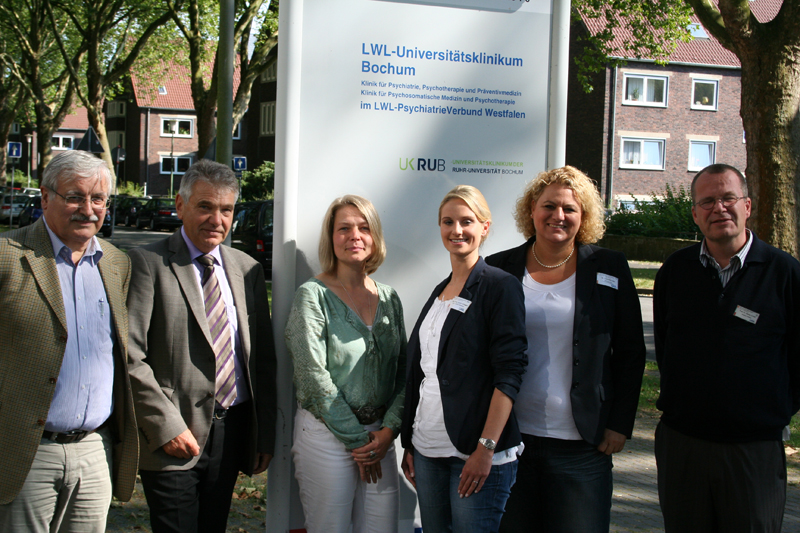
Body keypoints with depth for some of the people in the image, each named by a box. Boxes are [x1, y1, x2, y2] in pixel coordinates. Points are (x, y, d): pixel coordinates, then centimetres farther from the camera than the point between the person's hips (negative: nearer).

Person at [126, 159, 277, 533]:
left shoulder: (247, 269, 10)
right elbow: (130, 358, -12)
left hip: (232, 432, 5)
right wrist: (167, 426, -16)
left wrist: (266, 433, 9)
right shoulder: (148, 264, -6)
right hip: (173, 438, -5)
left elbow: (263, 357, 12)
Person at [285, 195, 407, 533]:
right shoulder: (313, 295, -6)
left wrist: (389, 429, -5)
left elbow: (402, 372, 10)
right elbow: (313, 375, -11)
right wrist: (356, 438, -10)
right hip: (326, 433, -4)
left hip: (380, 434, 5)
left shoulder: (389, 298, 10)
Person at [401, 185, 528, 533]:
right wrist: (410, 444, 14)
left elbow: (509, 373, -13)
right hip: (428, 451, 7)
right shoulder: (440, 292, 15)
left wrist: (486, 449, -19)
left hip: (476, 453, -6)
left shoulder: (499, 286, -6)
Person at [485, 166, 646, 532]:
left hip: (581, 446, -1)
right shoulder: (500, 269, 5)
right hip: (510, 438, 1)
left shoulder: (609, 269, 4)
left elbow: (630, 353, 7)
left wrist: (620, 425, 0)